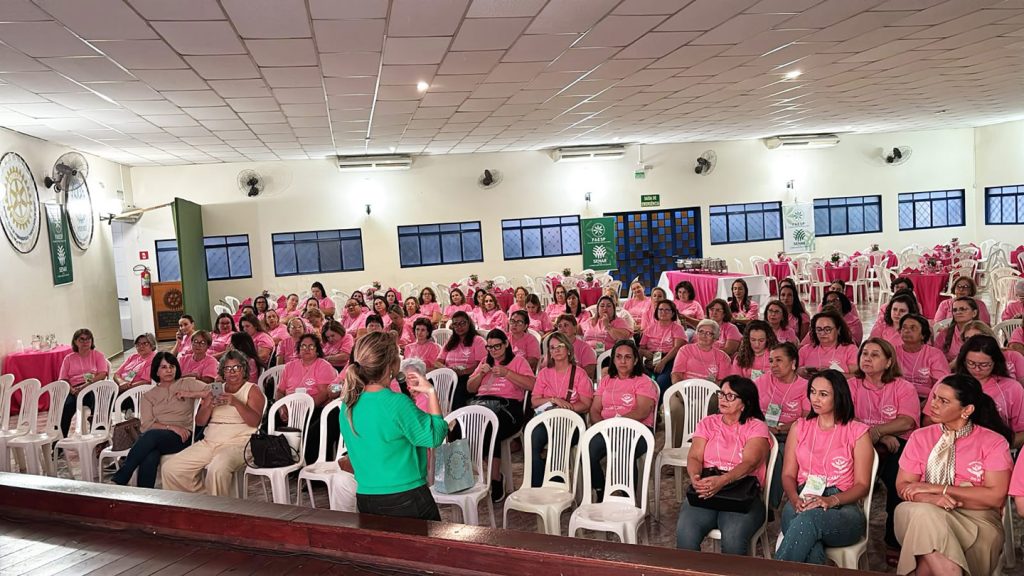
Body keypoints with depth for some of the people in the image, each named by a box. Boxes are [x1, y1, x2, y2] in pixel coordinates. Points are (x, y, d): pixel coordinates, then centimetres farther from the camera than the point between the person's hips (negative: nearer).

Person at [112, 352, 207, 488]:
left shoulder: (186, 384, 14)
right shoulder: (148, 396, 19)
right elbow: (146, 425, 5)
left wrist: (190, 394, -7)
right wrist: (171, 427, -10)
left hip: (180, 438, -2)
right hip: (154, 437, 2)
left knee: (151, 436, -34)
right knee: (149, 458, -35)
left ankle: (119, 480, -26)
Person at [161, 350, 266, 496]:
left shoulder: (252, 390, 6)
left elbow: (255, 421, -9)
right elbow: (199, 421, 14)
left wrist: (236, 403, -22)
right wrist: (210, 406, -7)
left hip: (238, 443, -6)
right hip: (209, 442, 6)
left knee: (218, 469, -37)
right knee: (169, 468, -10)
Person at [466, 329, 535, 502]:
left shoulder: (518, 361, 15)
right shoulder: (485, 362, 30)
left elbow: (531, 385, 0)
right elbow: (470, 388, 27)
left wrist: (507, 373, -5)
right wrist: (481, 373, 10)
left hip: (507, 405, -4)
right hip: (481, 402, 4)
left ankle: (495, 480, -25)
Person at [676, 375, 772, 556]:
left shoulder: (757, 427, 7)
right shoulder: (708, 423, 18)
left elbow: (749, 463, -10)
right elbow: (694, 457, 6)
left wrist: (723, 480, -29)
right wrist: (695, 477, -19)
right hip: (705, 493, 2)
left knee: (733, 537, -33)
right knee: (685, 531, -27)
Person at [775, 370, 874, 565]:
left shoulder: (858, 432, 8)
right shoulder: (799, 428, 18)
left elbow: (862, 485, 3)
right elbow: (788, 475, 13)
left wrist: (831, 500, -16)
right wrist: (795, 498, -11)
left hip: (842, 506, -2)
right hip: (802, 502, 2)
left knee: (809, 518, -38)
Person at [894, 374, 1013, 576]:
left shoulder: (993, 442, 2)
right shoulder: (920, 437, 9)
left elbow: (995, 496, -8)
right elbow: (903, 486, 4)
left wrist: (936, 488, -11)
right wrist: (930, 498, -19)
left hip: (976, 519, -3)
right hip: (924, 514, 3)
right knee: (923, 513, -35)